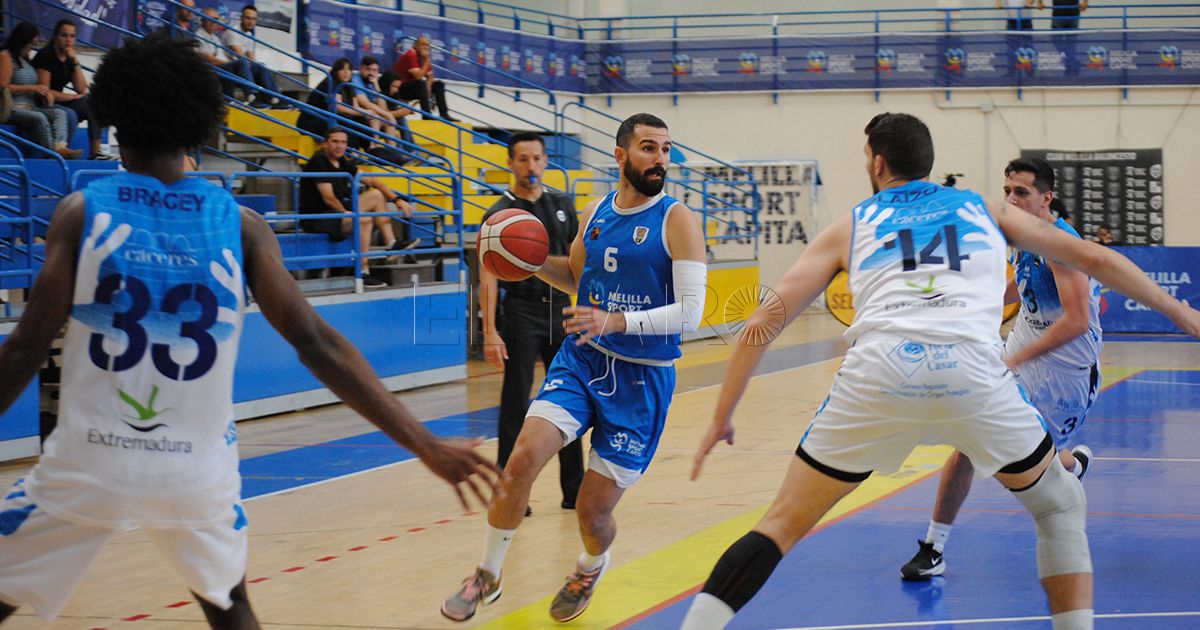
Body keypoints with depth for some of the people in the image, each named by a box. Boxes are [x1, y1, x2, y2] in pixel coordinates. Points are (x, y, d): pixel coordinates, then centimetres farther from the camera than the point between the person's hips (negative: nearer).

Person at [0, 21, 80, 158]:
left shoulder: (24, 59, 23)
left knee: (60, 113, -18)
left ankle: (60, 147, -44)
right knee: (39, 118, -34)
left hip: (29, 107, 8)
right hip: (12, 109, -8)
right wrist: (33, 88, -11)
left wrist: (45, 92, 3)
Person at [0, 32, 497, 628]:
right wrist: (425, 445, -6)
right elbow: (317, 345, -7)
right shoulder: (239, 223, -2)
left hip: (88, 463, -2)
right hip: (199, 470, 2)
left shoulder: (82, 211, -6)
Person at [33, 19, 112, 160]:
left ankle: (95, 152, -16)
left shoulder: (68, 59, 10)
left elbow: (81, 89, 2)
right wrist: (73, 97, -10)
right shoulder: (45, 56, -13)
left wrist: (75, 62, -7)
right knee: (69, 114, -34)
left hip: (58, 103, 8)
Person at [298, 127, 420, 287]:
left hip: (338, 211, 9)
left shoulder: (344, 162, 10)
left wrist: (397, 200, 3)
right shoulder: (319, 162, -16)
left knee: (376, 195, 7)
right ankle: (363, 273, -29)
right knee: (363, 219, -30)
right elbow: (328, 198, -20)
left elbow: (371, 180, 12)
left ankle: (391, 244, -2)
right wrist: (346, 213, -6)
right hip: (315, 217, -9)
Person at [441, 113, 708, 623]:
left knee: (593, 511, 0)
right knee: (522, 457, -19)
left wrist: (614, 321, -28)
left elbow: (689, 313, -17)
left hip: (642, 379, -3)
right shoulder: (595, 213, 5)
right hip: (581, 360, 4)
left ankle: (592, 568, 37)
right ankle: (487, 576, 0)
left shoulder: (677, 221, -11)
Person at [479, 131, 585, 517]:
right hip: (521, 313, -5)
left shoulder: (562, 207, 10)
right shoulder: (500, 214, -6)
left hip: (560, 311, 5)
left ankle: (574, 491, 16)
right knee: (516, 405, -3)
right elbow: (488, 277, -9)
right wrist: (490, 333, -16)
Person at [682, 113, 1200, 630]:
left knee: (783, 524, 12)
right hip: (973, 371, 0)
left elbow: (762, 325, 19)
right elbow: (1094, 258, 32)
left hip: (876, 374, 0)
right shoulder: (984, 211, 30)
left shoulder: (849, 227, 26)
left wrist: (721, 418, 24)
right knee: (1060, 507, 24)